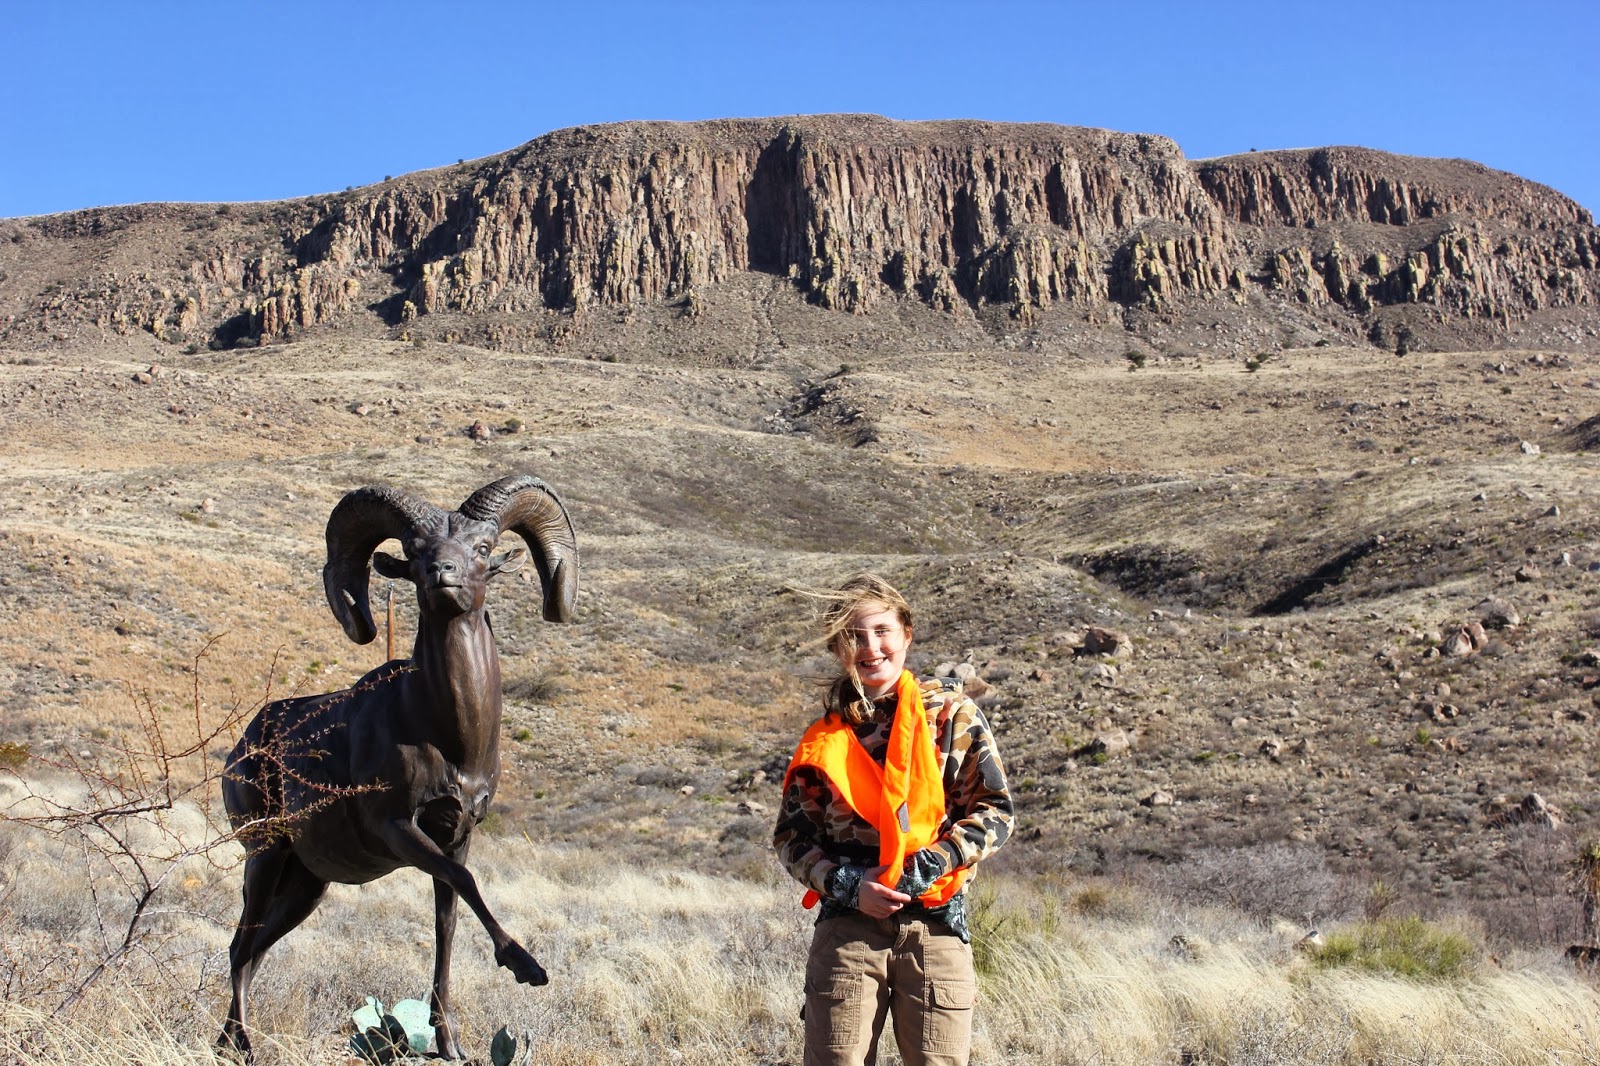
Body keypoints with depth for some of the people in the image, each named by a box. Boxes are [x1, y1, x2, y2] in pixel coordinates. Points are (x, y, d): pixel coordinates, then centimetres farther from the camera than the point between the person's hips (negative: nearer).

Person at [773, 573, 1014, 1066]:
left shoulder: (952, 714, 1)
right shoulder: (825, 736, 6)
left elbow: (994, 809, -1)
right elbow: (791, 836, 8)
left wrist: (930, 865, -13)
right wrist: (847, 884, -10)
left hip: (936, 923, -1)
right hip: (847, 926, 1)